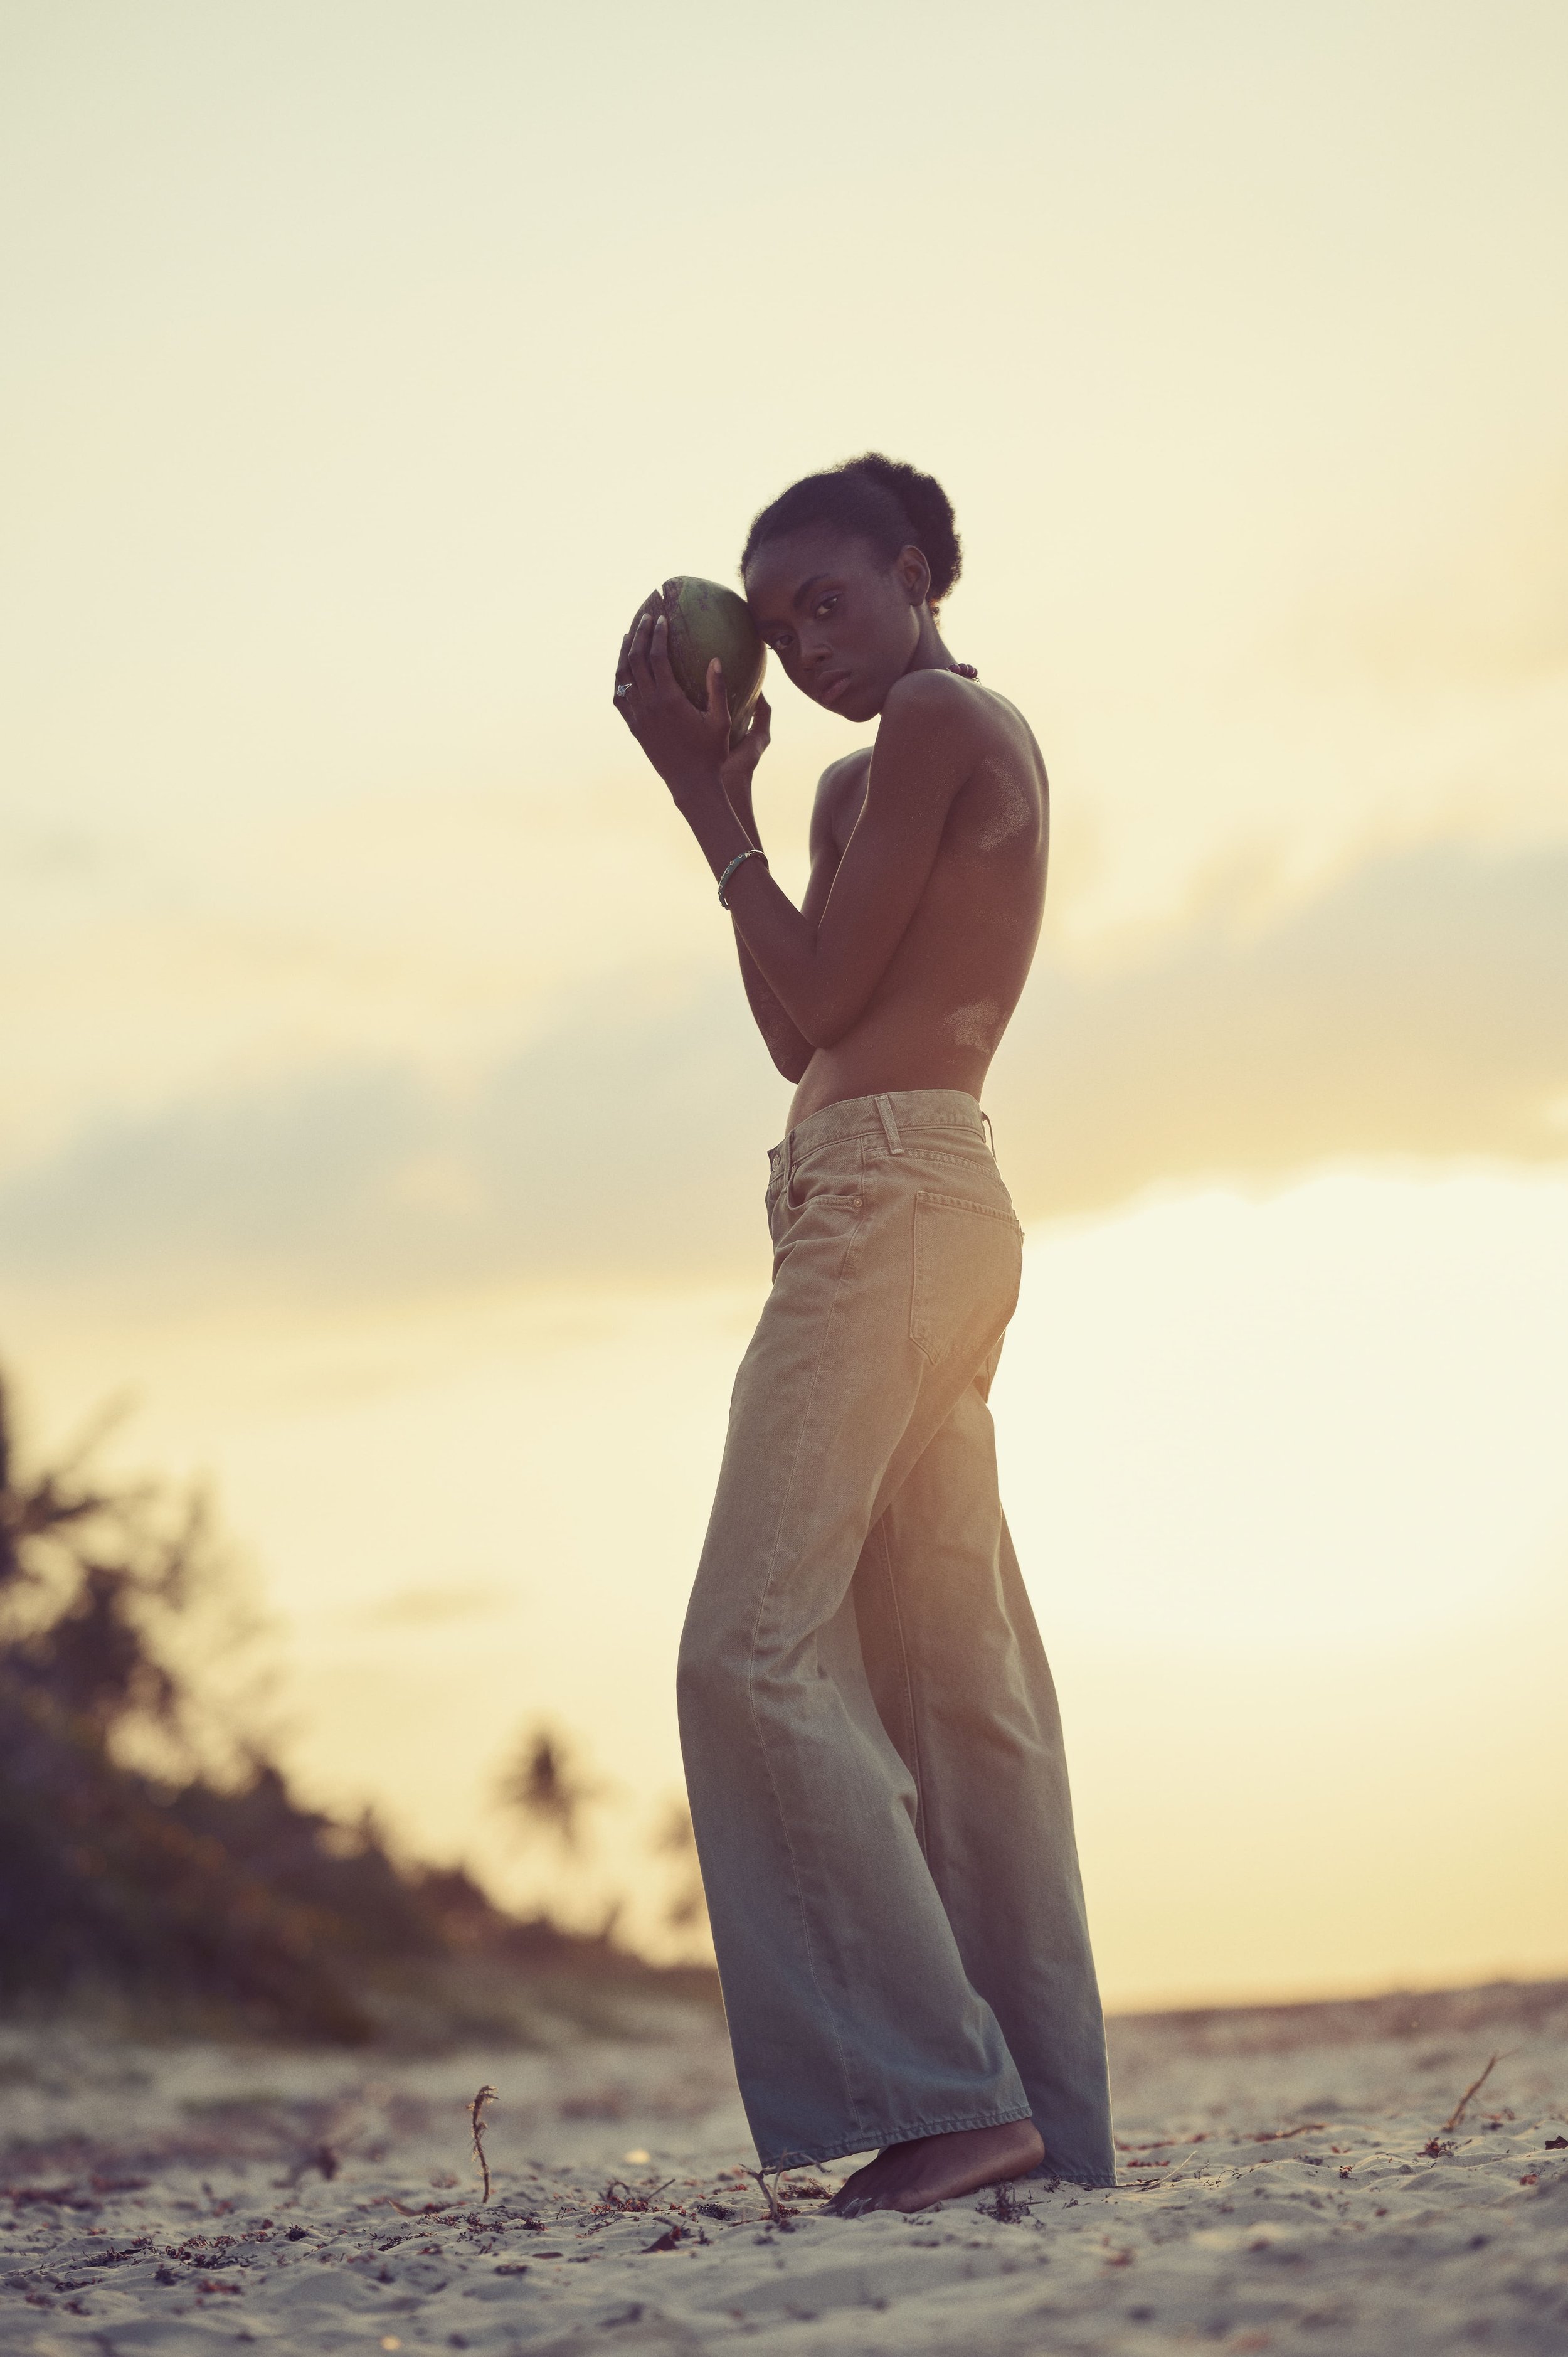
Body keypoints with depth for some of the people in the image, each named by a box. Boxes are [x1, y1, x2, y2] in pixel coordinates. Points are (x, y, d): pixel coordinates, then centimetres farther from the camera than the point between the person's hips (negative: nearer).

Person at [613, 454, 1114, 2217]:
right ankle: (1042, 2117, 5)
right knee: (955, 1673, 6)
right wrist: (729, 794, 16)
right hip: (937, 1208, 10)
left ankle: (943, 2089, -19)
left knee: (757, 1647, -15)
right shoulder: (984, 744, 24)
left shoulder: (932, 721, -6)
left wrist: (712, 807, 1)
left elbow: (812, 999, -9)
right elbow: (801, 1033, 20)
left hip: (885, 1195, -10)